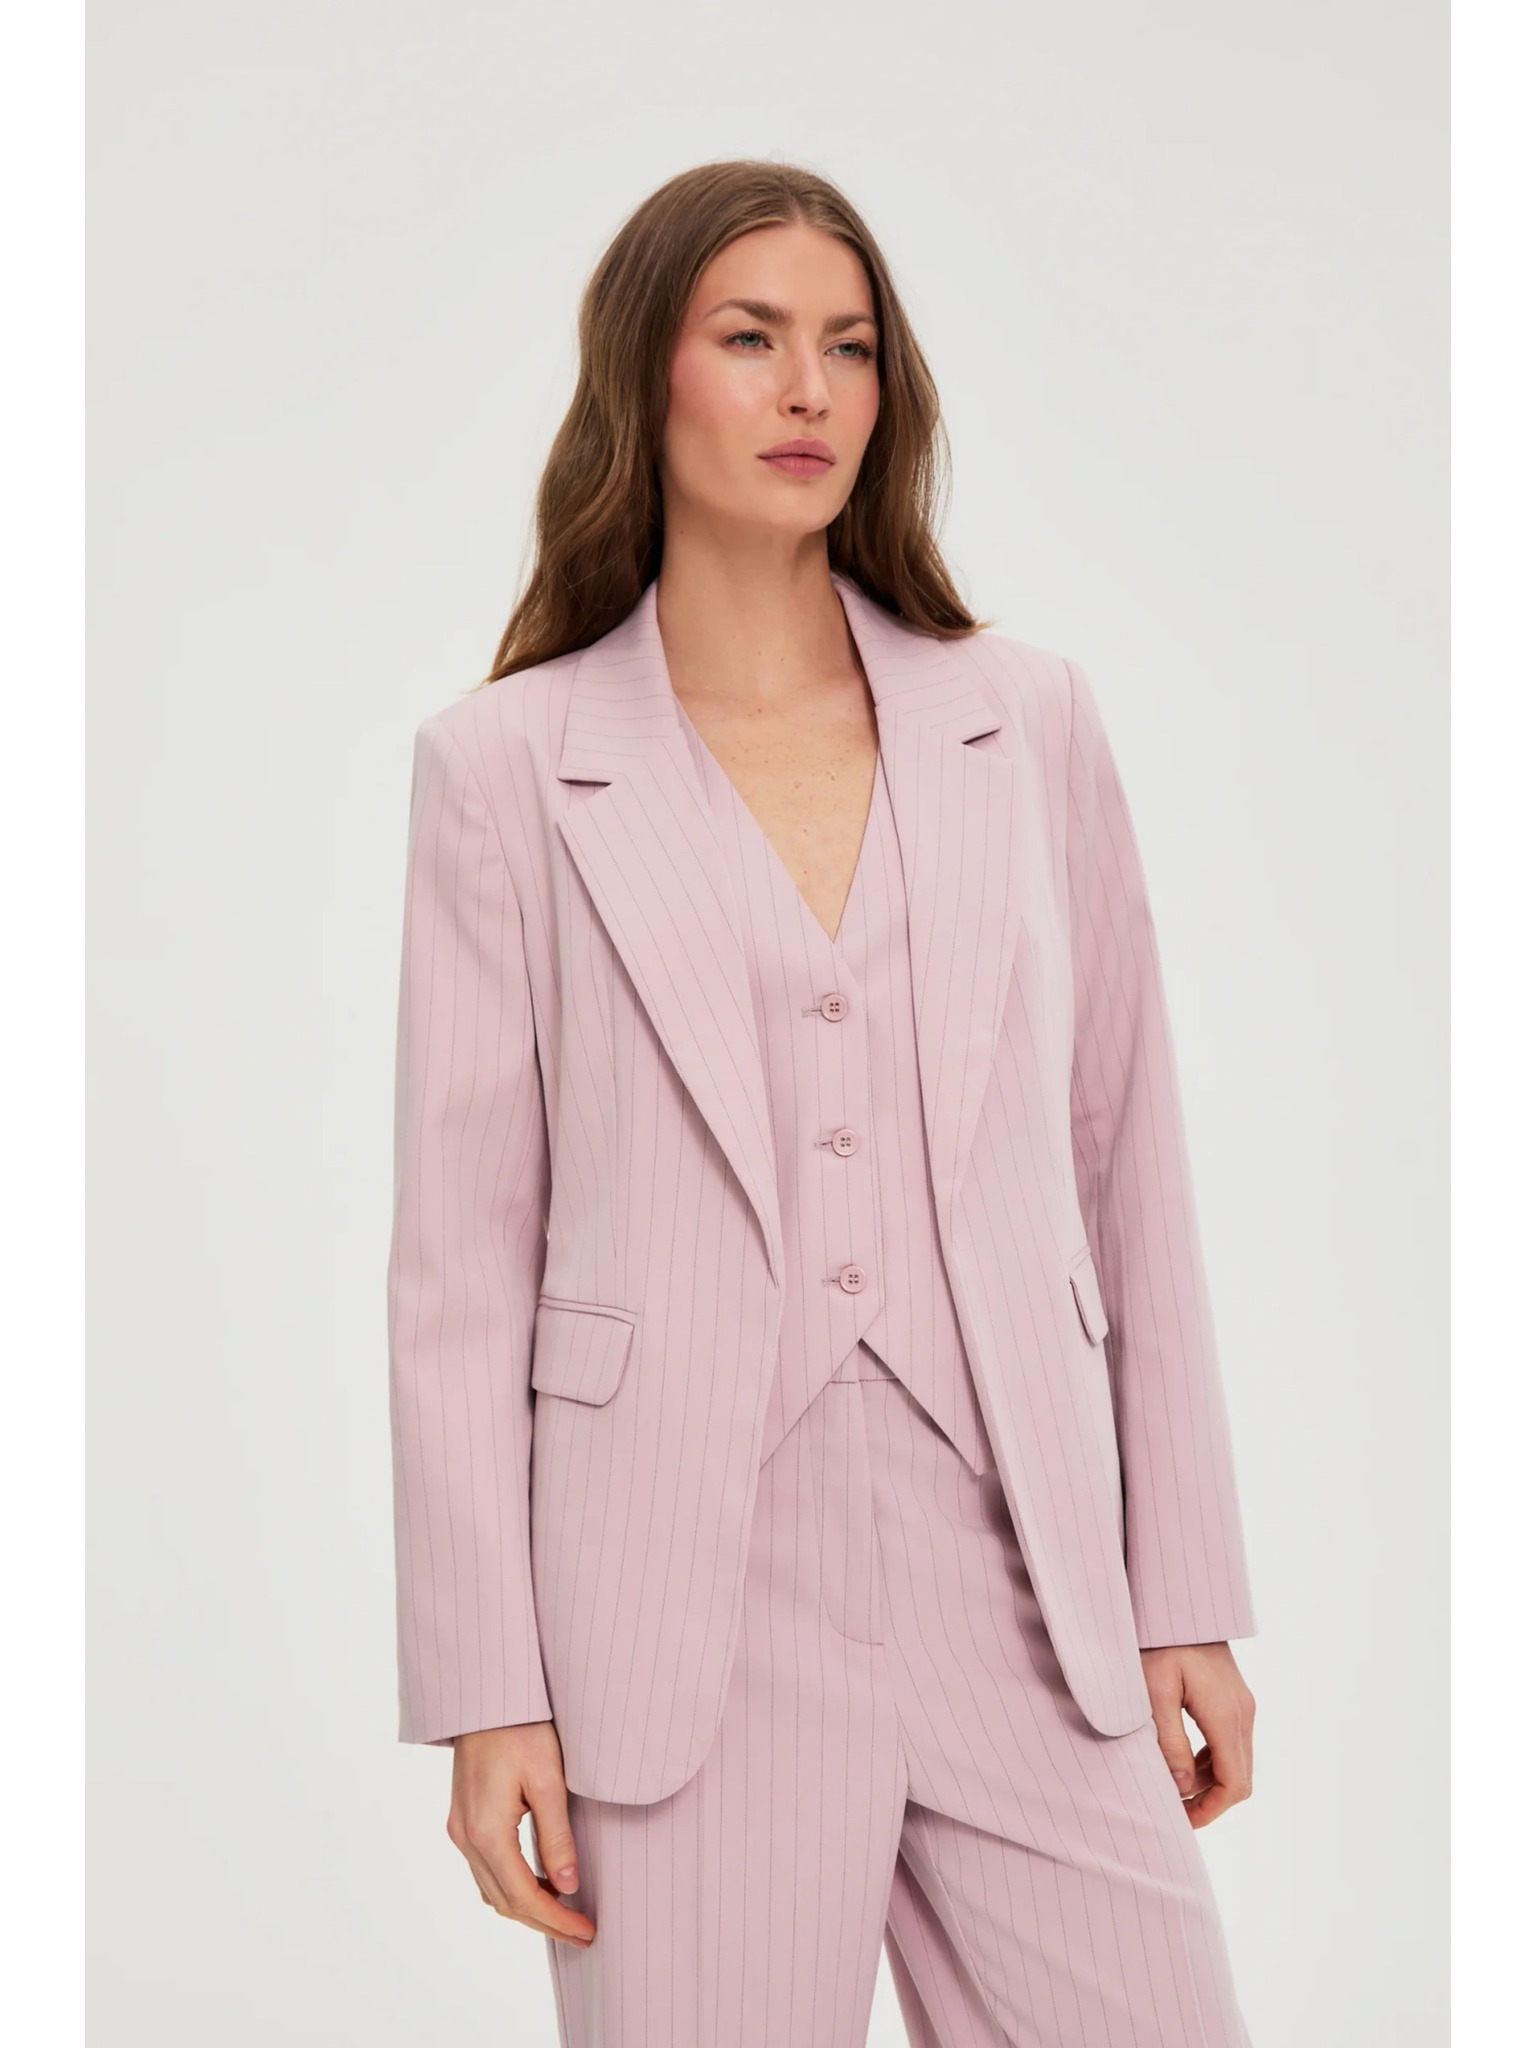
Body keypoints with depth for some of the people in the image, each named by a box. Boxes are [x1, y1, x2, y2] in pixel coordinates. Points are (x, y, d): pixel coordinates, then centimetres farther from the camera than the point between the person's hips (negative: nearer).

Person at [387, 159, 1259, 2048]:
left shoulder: (1027, 723, 8)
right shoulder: (508, 764, 1)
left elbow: (1130, 1169, 10)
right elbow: (458, 1259, 0)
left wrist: (1187, 1598, 8)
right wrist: (484, 1692, -3)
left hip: (1025, 1602, 3)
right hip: (687, 1617, -2)